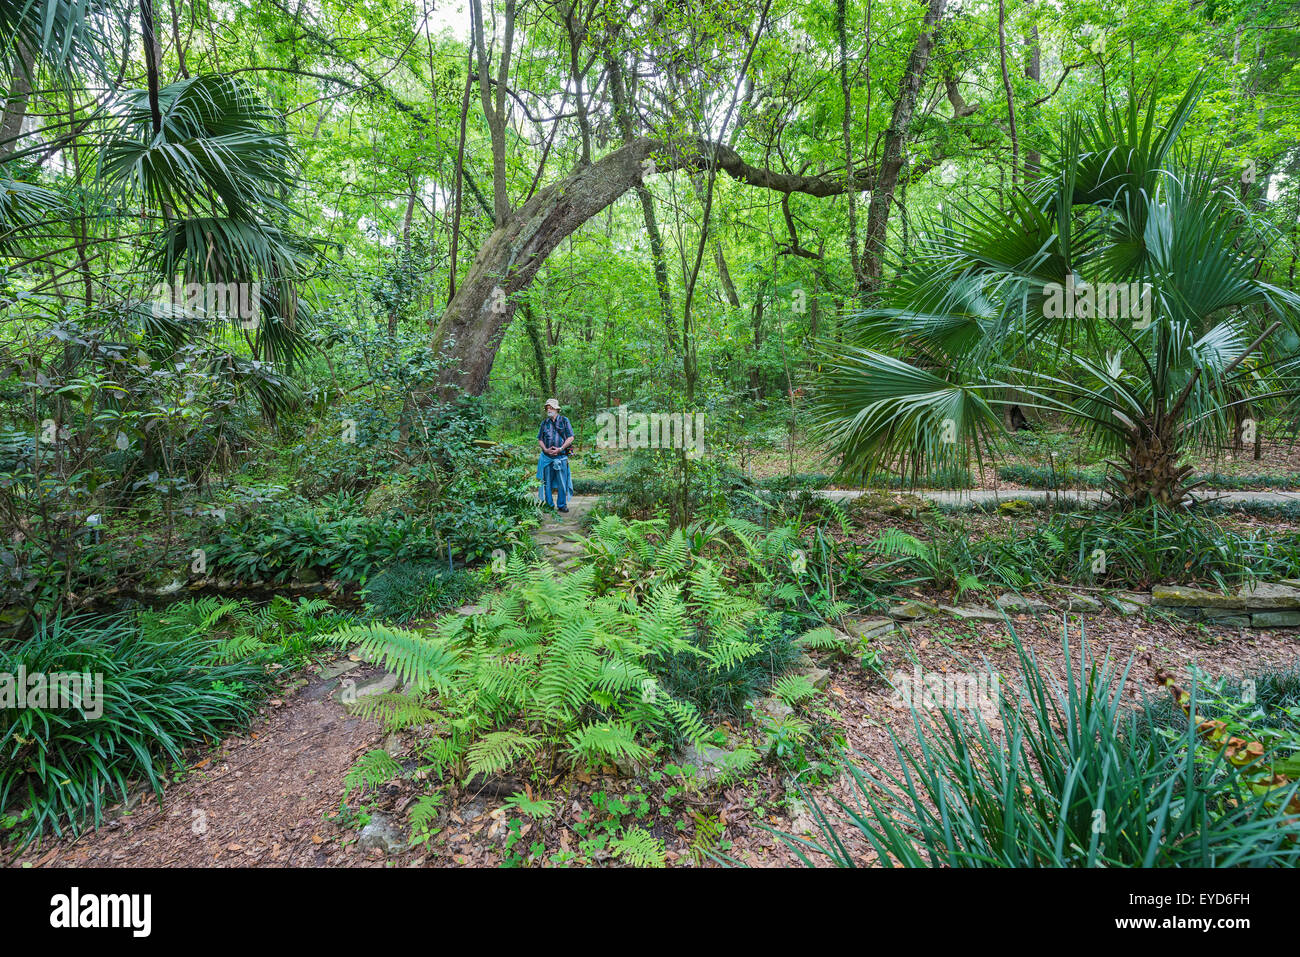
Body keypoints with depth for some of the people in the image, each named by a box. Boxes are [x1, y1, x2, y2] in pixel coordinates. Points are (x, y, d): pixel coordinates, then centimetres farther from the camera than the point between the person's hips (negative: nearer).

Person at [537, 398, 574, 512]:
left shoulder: (564, 421, 3)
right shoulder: (544, 422, 12)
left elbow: (570, 437, -2)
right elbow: (540, 440, 13)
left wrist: (560, 449, -12)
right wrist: (545, 449, -6)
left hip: (561, 456, -3)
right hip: (546, 457, 3)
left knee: (562, 482, -1)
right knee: (546, 482, 6)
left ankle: (562, 504, 9)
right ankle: (549, 504, 17)